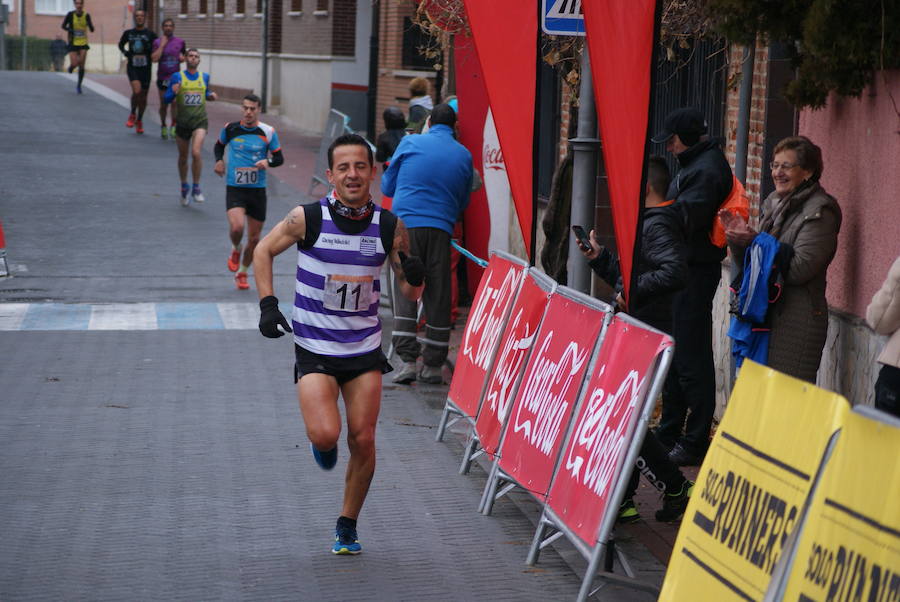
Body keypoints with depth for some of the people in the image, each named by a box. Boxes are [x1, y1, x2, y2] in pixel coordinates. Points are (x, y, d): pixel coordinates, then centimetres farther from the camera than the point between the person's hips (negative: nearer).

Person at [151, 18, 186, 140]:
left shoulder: (180, 42, 6)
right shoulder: (157, 42, -1)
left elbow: (183, 56, 22)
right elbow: (154, 58, -14)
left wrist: (182, 57, -2)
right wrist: (162, 45, -15)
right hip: (162, 78, -1)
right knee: (163, 104, 6)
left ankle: (173, 126, -7)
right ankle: (163, 126, 25)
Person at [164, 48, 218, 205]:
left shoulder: (204, 77, 8)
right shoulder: (177, 77, 0)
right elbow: (166, 99, 0)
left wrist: (211, 95, 4)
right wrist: (173, 92, -21)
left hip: (200, 121, 0)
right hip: (182, 122, 0)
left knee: (196, 152, -21)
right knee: (183, 157, 11)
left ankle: (196, 187, -7)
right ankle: (184, 187, 33)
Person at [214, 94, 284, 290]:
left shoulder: (268, 132, -2)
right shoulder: (230, 129, 0)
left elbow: (279, 158, 5)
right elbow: (219, 146, 19)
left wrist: (267, 162, -17)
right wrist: (219, 160, -1)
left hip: (257, 190, 1)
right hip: (234, 188, -1)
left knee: (254, 239, 7)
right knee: (236, 227, -26)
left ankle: (242, 273, 30)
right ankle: (235, 250, 9)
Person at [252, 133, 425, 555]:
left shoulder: (389, 226, -5)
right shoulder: (308, 218, -12)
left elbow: (409, 293, 5)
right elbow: (263, 251, 6)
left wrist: (414, 279, -18)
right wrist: (267, 304, -5)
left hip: (365, 349, 2)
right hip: (314, 349, -2)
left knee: (362, 440, 0)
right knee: (325, 435, -18)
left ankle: (347, 525, 21)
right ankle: (321, 445, 21)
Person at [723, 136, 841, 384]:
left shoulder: (819, 211, -8)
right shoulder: (774, 203, 15)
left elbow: (800, 268, -18)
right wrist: (737, 238, 0)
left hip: (797, 322, -8)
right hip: (765, 316, 8)